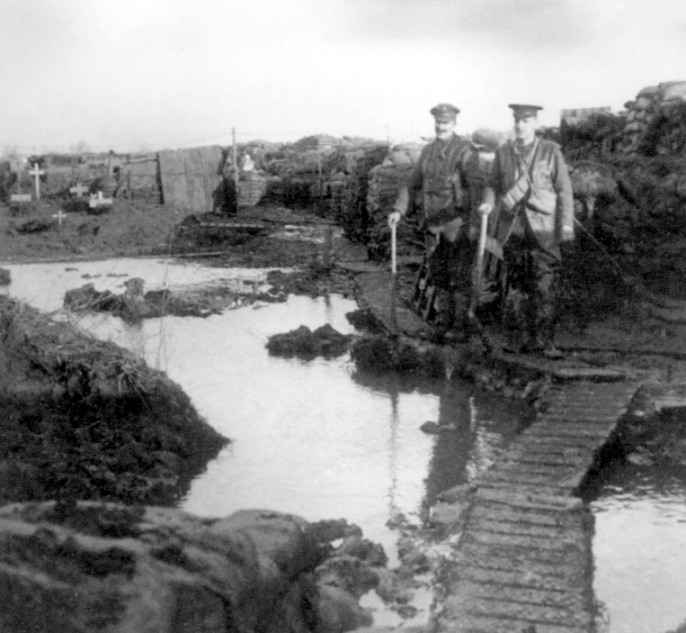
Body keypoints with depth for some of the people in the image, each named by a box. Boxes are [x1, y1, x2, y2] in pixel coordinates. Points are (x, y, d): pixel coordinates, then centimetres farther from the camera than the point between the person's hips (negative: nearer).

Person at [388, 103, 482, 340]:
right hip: (433, 224, 6)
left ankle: (460, 327, 4)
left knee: (459, 277, -2)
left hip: (458, 224, -6)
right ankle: (443, 323, 25)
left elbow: (476, 185, -19)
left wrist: (476, 218, -32)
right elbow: (413, 183, 16)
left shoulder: (466, 151, -9)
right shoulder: (428, 151, 12)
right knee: (438, 276, 13)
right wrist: (398, 210, 3)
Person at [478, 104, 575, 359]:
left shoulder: (551, 152, 3)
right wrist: (488, 202, -8)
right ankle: (517, 339, 13)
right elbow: (493, 183, 14)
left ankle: (545, 341, -2)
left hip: (543, 229, -2)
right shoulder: (503, 152, 10)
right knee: (515, 285, 5)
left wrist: (566, 225, -7)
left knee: (545, 287, -7)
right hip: (512, 229, 2)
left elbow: (564, 191, 2)